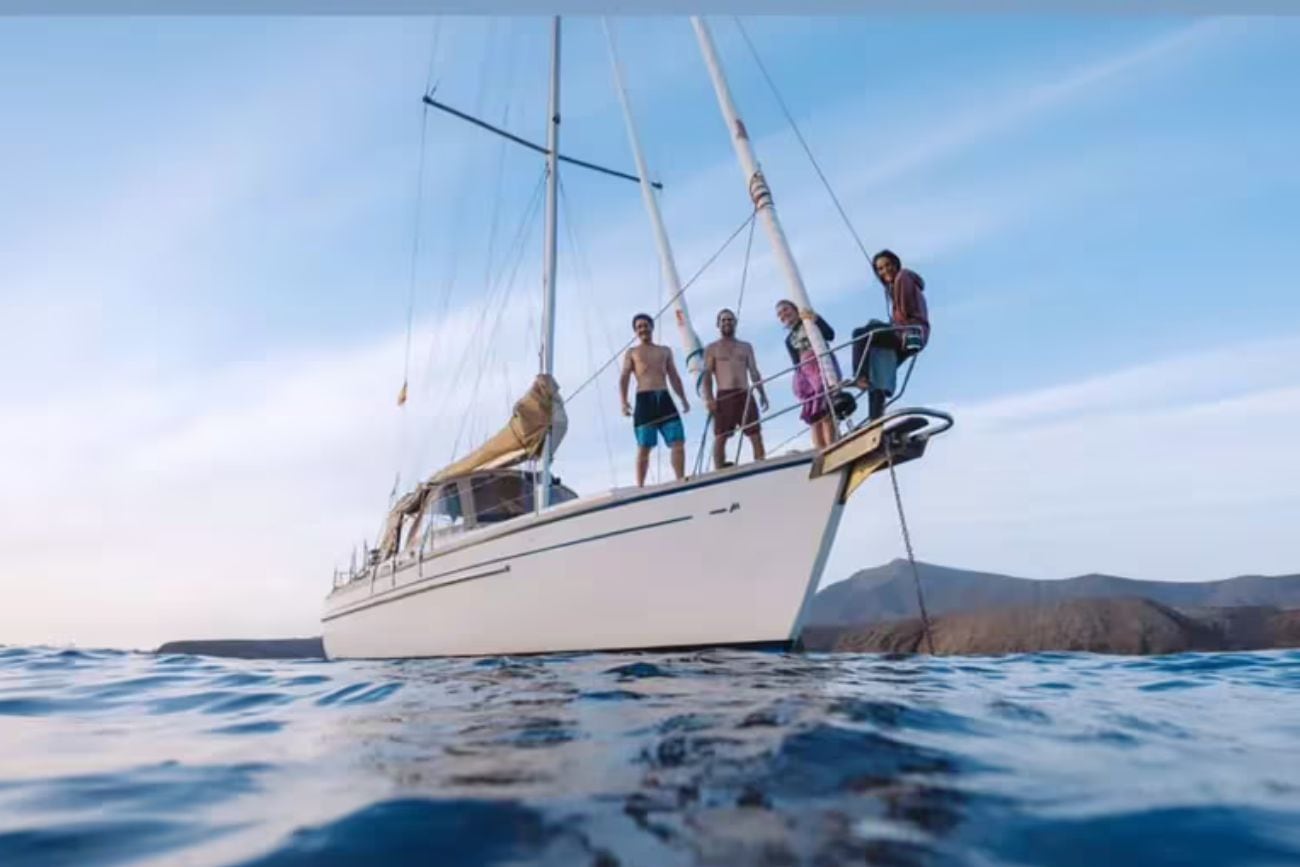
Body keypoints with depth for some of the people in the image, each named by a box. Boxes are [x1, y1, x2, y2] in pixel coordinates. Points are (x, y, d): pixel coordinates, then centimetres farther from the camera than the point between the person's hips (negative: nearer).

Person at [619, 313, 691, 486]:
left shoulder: (665, 351, 24)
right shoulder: (632, 353, 15)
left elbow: (674, 377, 21)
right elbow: (624, 379, 5)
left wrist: (683, 399, 8)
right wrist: (624, 402, -12)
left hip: (665, 399, 3)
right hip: (644, 400, -3)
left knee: (678, 442, -8)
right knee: (644, 447, -7)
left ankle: (681, 481, -4)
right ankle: (639, 487, -4)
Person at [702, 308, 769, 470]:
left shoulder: (746, 347, 20)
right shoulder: (712, 348, 11)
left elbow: (754, 372, 17)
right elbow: (707, 375, 2)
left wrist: (762, 394, 5)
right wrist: (708, 398, -12)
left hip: (746, 395, 3)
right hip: (724, 396, -3)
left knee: (756, 435, -3)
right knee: (720, 437, -9)